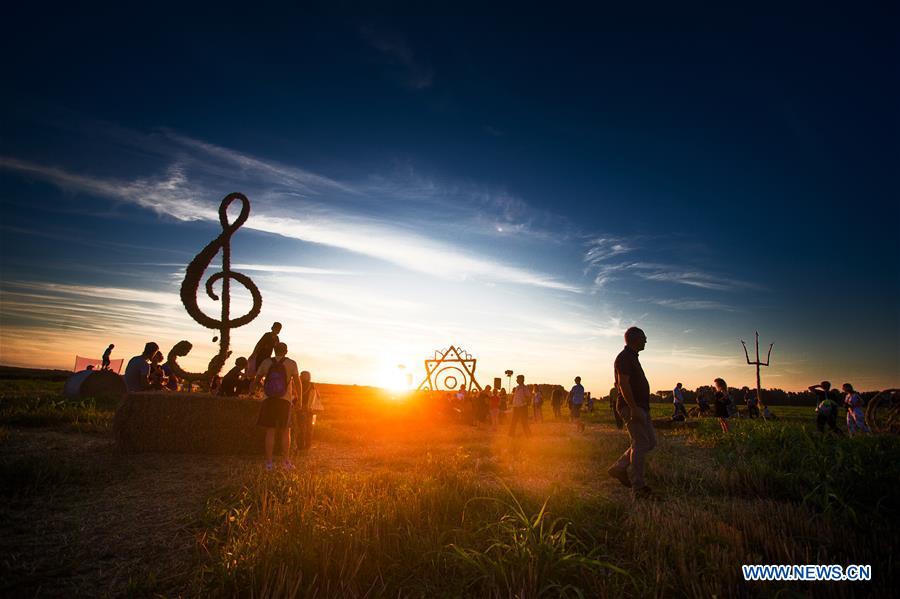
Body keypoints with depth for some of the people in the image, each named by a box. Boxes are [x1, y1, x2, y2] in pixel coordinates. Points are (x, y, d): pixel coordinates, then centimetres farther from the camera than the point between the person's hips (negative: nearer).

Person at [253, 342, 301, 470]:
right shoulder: (291, 364, -3)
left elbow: (257, 379, 10)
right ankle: (286, 461, 9)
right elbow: (297, 382, -7)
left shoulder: (266, 362, 2)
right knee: (285, 431, 9)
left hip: (269, 400, 1)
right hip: (285, 400, -1)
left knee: (270, 432, 6)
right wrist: (299, 398, 3)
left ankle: (269, 463, 6)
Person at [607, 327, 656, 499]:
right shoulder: (624, 357, -12)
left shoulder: (632, 357, 20)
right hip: (632, 407, -10)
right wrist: (633, 408, -27)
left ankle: (619, 468, 15)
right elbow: (623, 383, -21)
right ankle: (638, 487, -7)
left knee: (650, 442, 10)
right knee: (641, 443, -11)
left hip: (640, 407, 10)